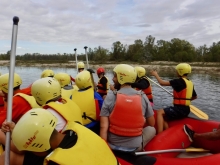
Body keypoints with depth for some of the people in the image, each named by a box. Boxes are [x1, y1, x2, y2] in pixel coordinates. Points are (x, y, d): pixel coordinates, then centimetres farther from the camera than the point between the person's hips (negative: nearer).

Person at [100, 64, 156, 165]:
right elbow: (151, 124, 3)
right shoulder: (143, 97, -8)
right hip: (136, 146, 0)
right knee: (152, 129, 26)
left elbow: (103, 127, -17)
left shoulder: (110, 97, -14)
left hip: (113, 146, 1)